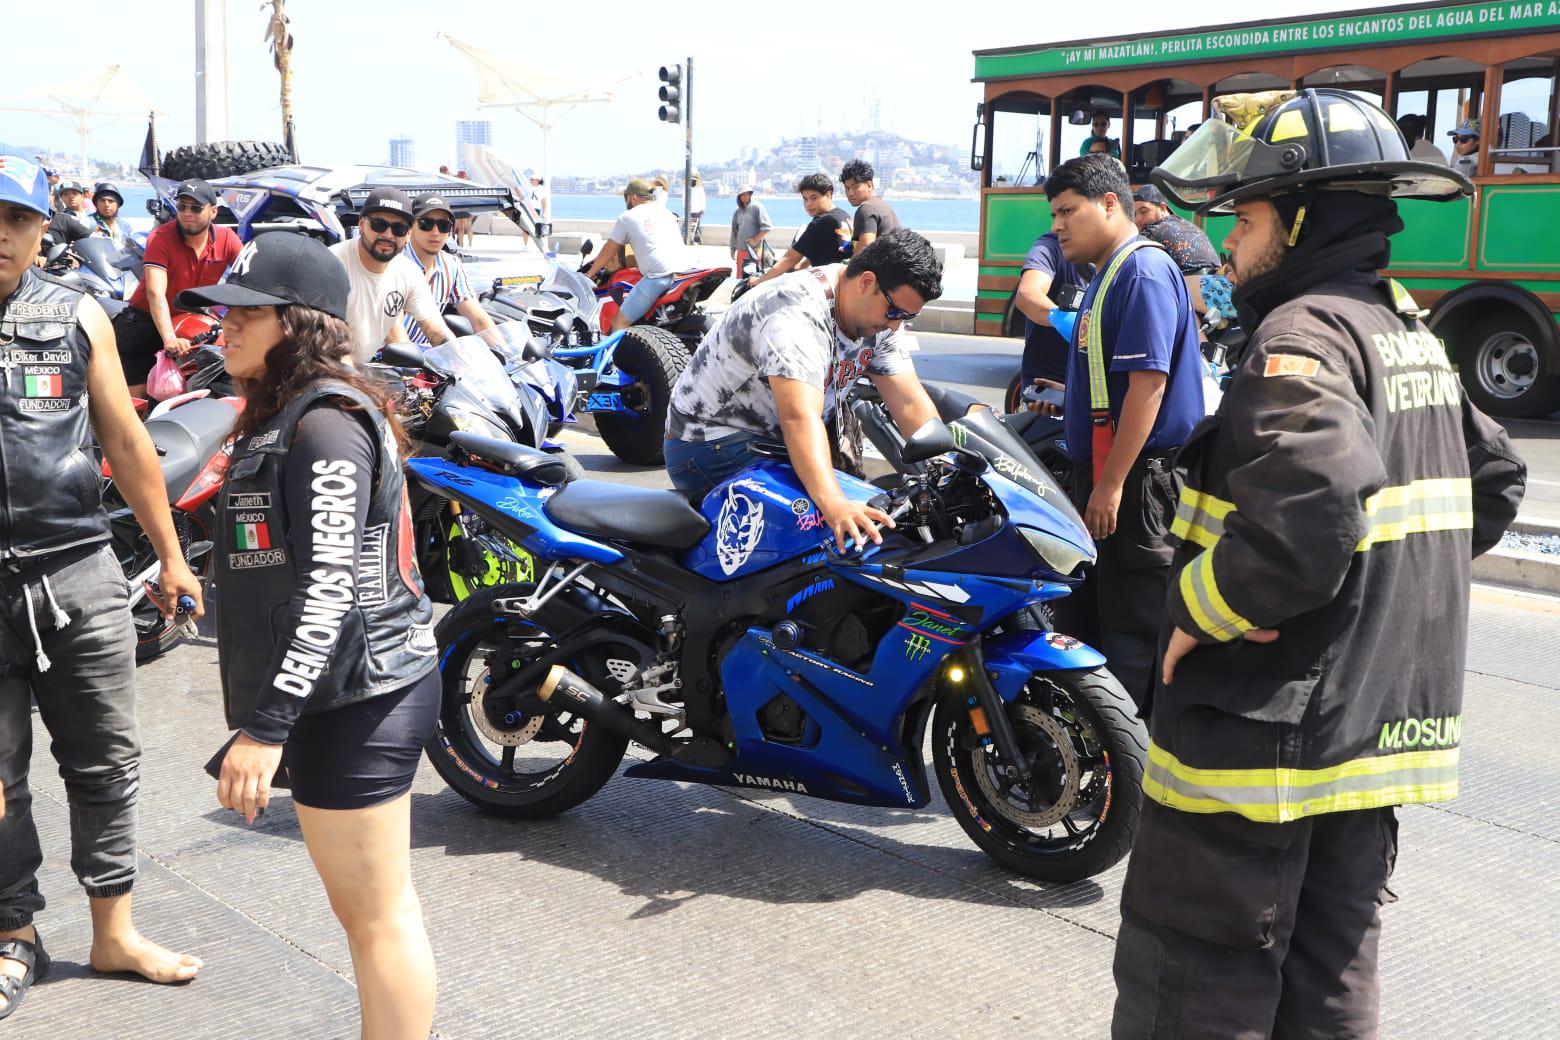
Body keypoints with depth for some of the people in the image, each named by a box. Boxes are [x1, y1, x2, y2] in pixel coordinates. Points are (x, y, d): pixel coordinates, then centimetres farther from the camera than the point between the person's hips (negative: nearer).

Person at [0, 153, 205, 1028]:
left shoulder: (77, 316, 5)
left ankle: (115, 930, 23)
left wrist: (170, 557, 10)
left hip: (80, 572, 2)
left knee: (107, 762, 9)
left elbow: (126, 441, 9)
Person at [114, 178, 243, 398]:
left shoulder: (227, 238, -8)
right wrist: (169, 338, -43)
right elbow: (155, 292, -29)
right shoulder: (160, 238, -18)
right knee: (137, 396, -8)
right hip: (147, 320, -4)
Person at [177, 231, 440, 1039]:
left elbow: (330, 588, -23)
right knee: (364, 908, 19)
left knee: (377, 915, -1)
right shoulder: (282, 416, 16)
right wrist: (271, 716, 24)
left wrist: (266, 727, -24)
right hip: (339, 698, 10)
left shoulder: (325, 423, -16)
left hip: (357, 700, -10)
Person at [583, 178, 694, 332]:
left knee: (620, 322, -1)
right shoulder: (666, 212, 28)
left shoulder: (627, 217, 11)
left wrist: (590, 273, 33)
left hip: (659, 275, -6)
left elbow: (608, 252, 18)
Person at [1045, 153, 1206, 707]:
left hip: (1138, 478, -11)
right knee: (1106, 614, 16)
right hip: (1108, 476, 11)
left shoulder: (1143, 271, -15)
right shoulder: (1109, 274, 17)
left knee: (1135, 622, -5)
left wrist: (1111, 484, -24)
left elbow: (1148, 384, -23)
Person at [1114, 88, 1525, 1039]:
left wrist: (1198, 612, -17)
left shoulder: (1303, 333, -17)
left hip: (1264, 736, -9)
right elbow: (1495, 482, 22)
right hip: (1381, 728, 9)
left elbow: (1301, 521, -32)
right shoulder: (1413, 334, 11)